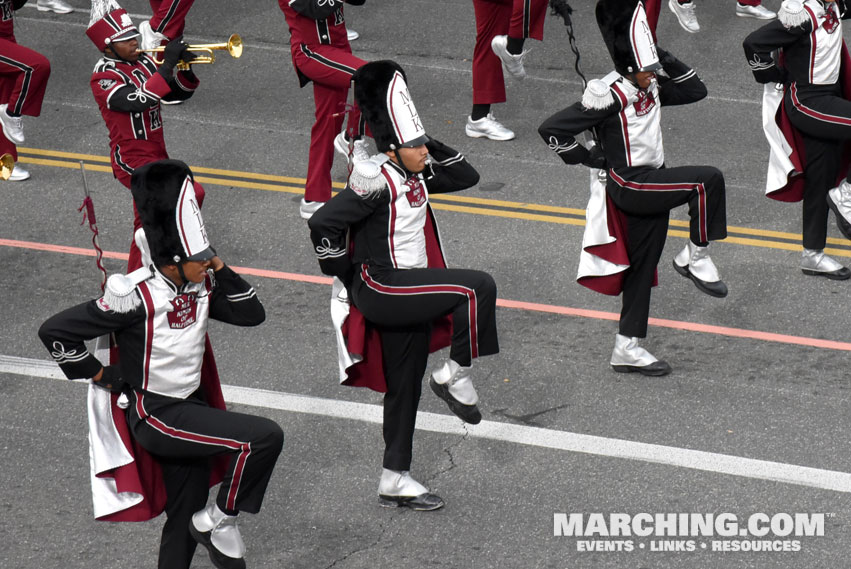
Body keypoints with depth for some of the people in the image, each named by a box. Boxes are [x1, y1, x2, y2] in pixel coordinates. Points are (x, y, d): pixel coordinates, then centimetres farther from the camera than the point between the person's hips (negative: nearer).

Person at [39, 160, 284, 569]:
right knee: (265, 437, -20)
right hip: (155, 416, -8)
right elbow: (55, 331, -22)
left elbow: (251, 314, 4)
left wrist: (219, 268, -9)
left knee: (189, 513, 15)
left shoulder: (201, 284, -3)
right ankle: (220, 520, -1)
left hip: (190, 405, 8)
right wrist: (99, 375, -11)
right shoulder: (137, 297, -24)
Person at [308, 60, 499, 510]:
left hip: (410, 295, 9)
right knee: (477, 288, -22)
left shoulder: (417, 174, 7)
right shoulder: (376, 181, -19)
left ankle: (395, 481, 22)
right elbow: (324, 222, -23)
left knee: (404, 388, 14)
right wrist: (342, 272, -11)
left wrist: (430, 148, 2)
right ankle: (455, 376, -6)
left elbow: (467, 176, 16)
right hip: (381, 289, -9)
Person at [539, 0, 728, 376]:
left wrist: (666, 61, 0)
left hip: (654, 188, 8)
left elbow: (695, 90, 13)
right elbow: (552, 129, -22)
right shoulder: (609, 95, -19)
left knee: (643, 268, 11)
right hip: (629, 186, -8)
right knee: (708, 180, -21)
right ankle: (696, 258, -6)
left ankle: (627, 348, 20)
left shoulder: (651, 87, 4)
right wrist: (585, 157, -11)